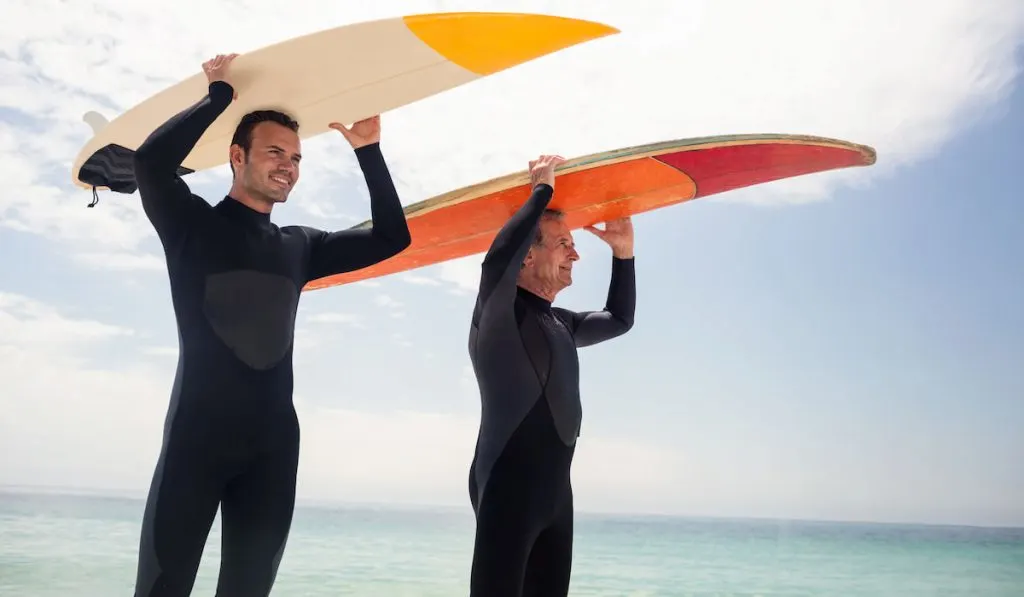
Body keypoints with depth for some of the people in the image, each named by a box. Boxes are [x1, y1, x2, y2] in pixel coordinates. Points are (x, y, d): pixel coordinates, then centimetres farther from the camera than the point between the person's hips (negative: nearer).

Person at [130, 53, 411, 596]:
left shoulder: (299, 246, 15)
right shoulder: (193, 224, 4)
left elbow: (391, 238, 13)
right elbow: (152, 159, -16)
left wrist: (369, 152, 7)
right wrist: (220, 93, -5)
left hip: (274, 441, 4)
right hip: (197, 434, -4)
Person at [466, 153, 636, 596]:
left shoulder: (561, 324, 16)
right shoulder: (500, 312, -8)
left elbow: (619, 320, 29)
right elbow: (497, 260, -28)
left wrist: (623, 253, 16)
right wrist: (542, 191, -16)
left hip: (555, 488, 8)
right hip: (507, 487, -8)